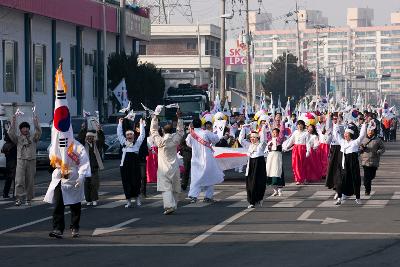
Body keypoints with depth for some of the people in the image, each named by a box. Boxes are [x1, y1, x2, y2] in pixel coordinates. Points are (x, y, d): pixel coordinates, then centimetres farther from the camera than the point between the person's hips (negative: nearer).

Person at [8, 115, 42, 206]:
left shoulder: (33, 138, 13)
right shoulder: (18, 138, 11)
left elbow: (39, 132, -4)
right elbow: (11, 133, -3)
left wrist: (36, 123, -15)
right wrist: (13, 123, -12)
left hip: (31, 161, 1)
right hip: (21, 160, -1)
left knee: (30, 181, 4)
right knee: (19, 180, -12)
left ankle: (28, 199, 12)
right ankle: (19, 198, -16)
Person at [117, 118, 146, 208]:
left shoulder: (137, 142, 11)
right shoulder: (124, 142, 16)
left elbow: (142, 135, 10)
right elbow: (119, 133, 19)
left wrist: (141, 124, 12)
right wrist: (120, 123, 21)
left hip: (135, 164, -2)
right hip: (125, 164, 2)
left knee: (136, 181, 0)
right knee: (126, 182, 2)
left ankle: (137, 200, 14)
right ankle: (128, 201, 8)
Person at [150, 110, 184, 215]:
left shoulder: (160, 141, -8)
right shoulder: (175, 140, -3)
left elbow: (153, 131, 5)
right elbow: (180, 131, 14)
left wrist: (155, 118, 13)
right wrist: (179, 118, 19)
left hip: (163, 169, -3)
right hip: (174, 168, 3)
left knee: (166, 188, -9)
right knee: (175, 188, 13)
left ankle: (169, 205, -24)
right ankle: (174, 205, 17)